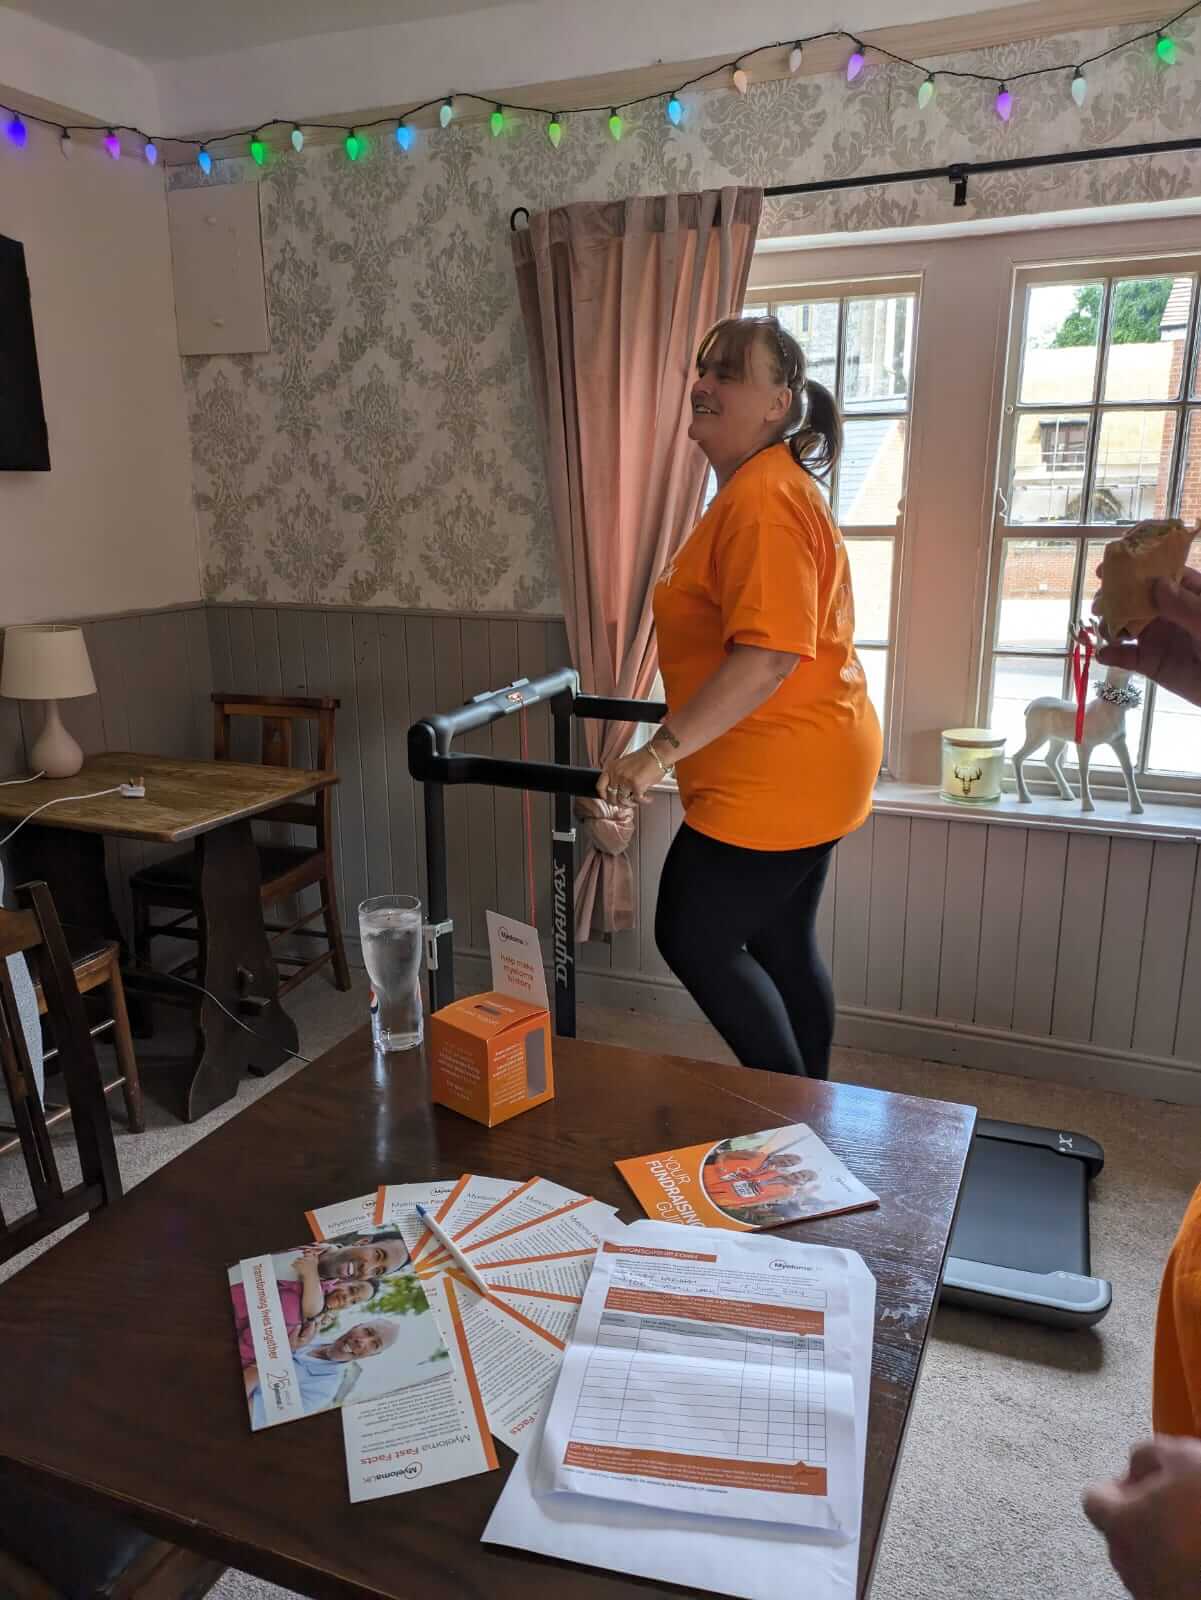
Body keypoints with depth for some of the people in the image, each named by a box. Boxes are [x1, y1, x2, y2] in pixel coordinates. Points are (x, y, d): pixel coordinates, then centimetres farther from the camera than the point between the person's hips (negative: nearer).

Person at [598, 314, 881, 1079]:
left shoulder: (764, 499, -18)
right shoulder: (756, 489, 16)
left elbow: (769, 654, -28)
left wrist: (663, 750, -29)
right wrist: (686, 730, 32)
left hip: (778, 778, -10)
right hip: (801, 768, 10)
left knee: (693, 938, -1)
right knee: (782, 946, 16)